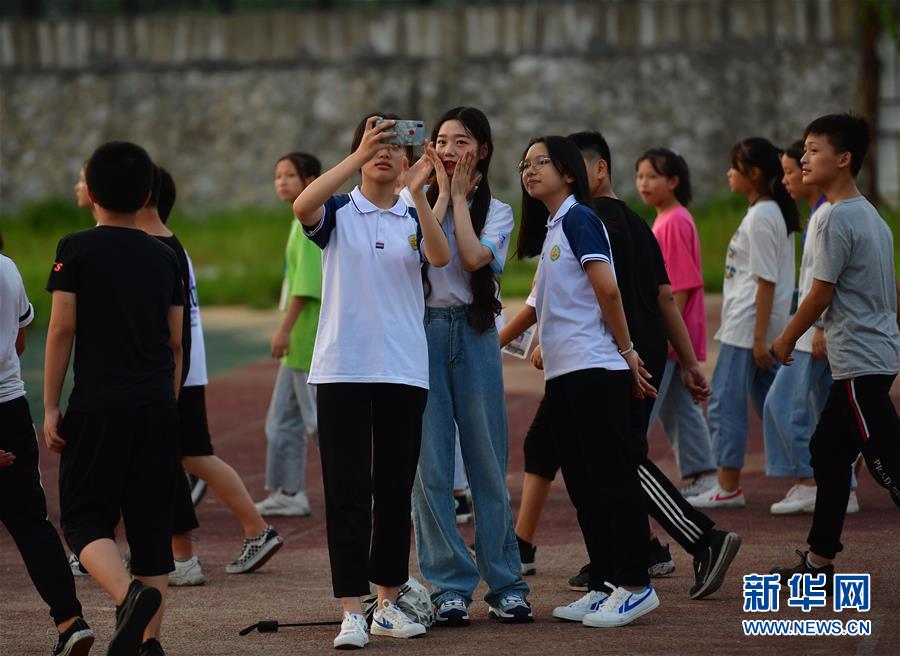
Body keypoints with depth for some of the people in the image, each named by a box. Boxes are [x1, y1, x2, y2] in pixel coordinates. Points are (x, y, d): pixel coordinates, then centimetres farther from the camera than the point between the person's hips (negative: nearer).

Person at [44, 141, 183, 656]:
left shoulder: (77, 249, -2)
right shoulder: (165, 256, 10)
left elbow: (62, 329, -6)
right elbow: (175, 342, 12)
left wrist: (51, 406, -1)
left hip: (97, 407, -3)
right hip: (157, 408, 4)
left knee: (86, 520, 3)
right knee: (152, 525, 7)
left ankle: (130, 593, -23)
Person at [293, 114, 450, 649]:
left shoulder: (415, 217, 10)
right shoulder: (337, 212, 4)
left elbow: (441, 257, -12)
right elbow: (302, 206, -20)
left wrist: (418, 192, -24)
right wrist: (359, 157, -26)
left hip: (404, 372, 2)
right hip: (342, 369, -2)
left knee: (396, 491, 7)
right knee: (348, 493, -5)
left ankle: (389, 603, 17)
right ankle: (352, 611, -5)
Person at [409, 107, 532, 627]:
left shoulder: (497, 212, 9)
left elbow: (475, 257, -12)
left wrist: (460, 196, -2)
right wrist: (442, 195, -4)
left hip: (475, 335, 0)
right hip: (423, 330, 0)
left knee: (488, 462, 2)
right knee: (430, 465, -3)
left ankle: (505, 583, 10)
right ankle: (450, 586, 3)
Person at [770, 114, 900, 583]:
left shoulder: (837, 218, -16)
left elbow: (820, 295, -15)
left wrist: (786, 340, -1)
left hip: (860, 362, -10)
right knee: (827, 451, 16)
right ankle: (819, 562, 22)